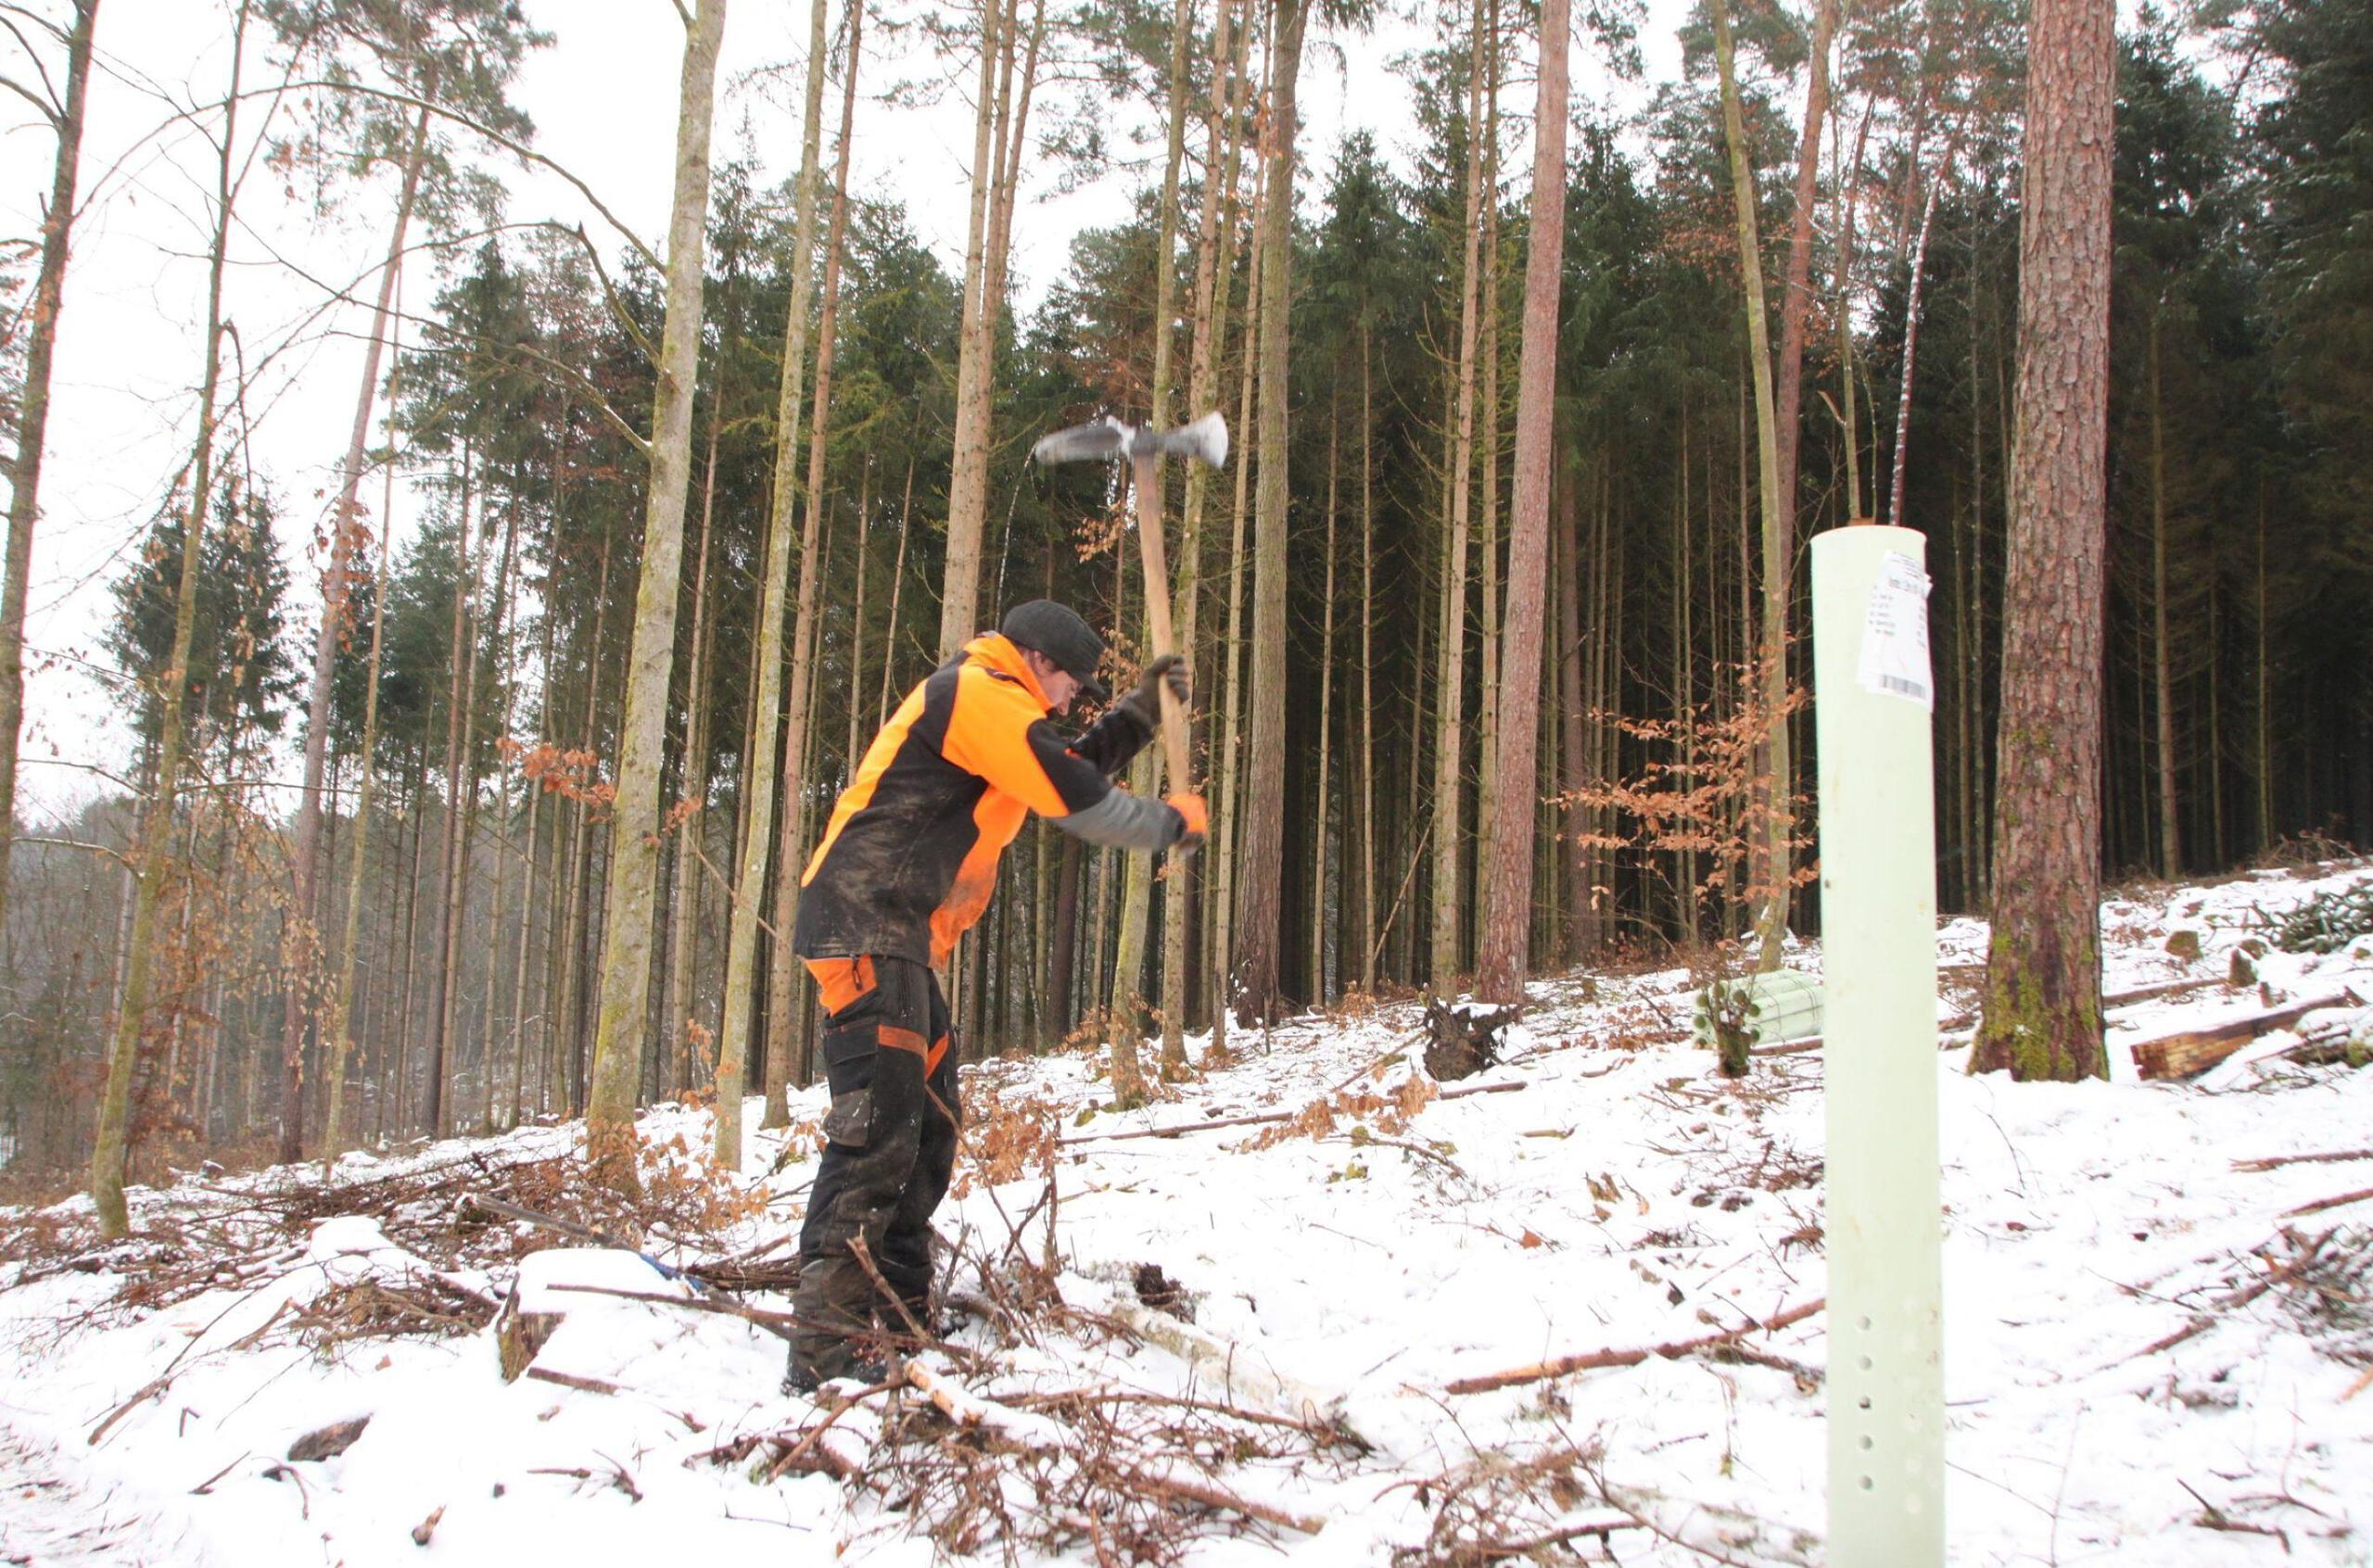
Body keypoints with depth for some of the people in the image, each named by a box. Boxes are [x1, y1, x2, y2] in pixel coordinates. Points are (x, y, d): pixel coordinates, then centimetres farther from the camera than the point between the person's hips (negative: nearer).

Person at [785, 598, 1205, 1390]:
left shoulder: (984, 703, 24)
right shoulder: (982, 693, -8)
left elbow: (1071, 768, 32)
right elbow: (1075, 800, -12)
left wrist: (1140, 712, 24)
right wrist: (1172, 822, 2)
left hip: (896, 937, 11)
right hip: (867, 924, -11)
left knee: (930, 1122, 12)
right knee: (878, 1124, -18)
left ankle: (900, 1315, 18)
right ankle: (826, 1344, -21)